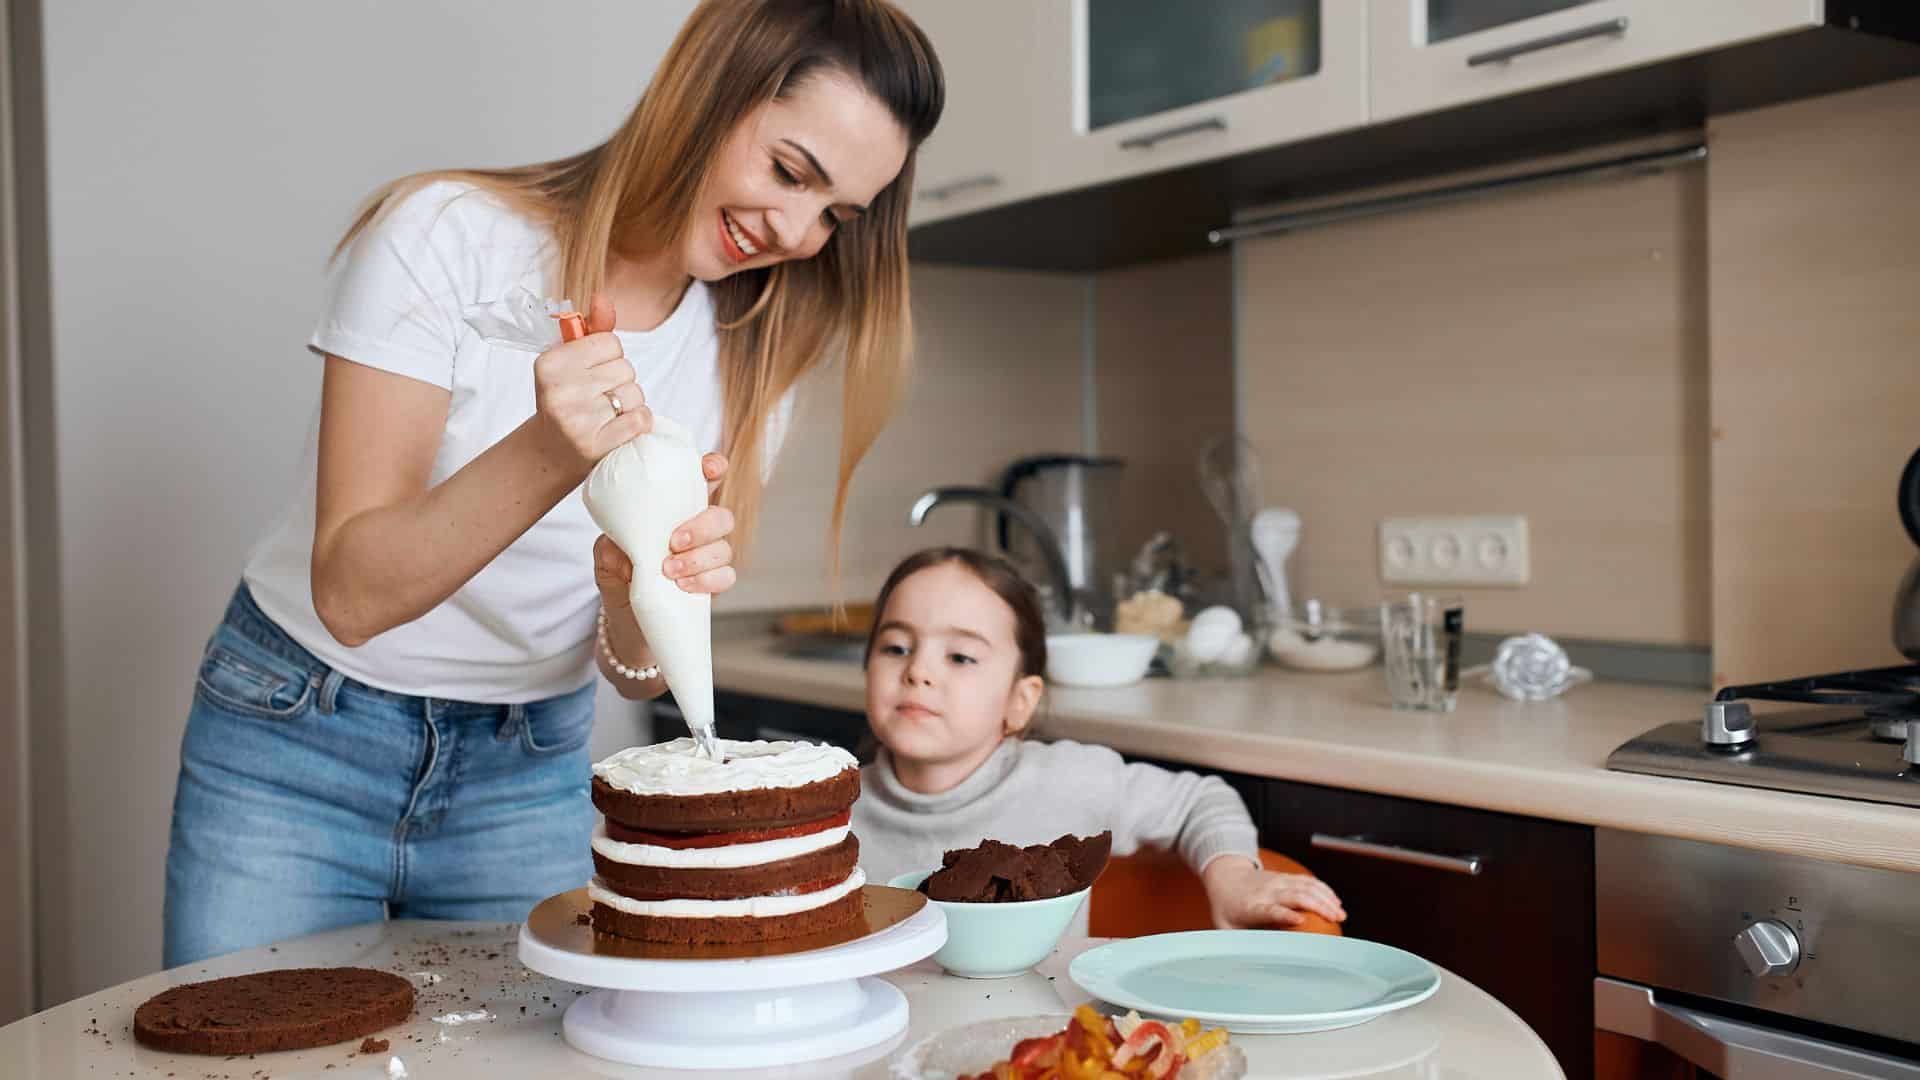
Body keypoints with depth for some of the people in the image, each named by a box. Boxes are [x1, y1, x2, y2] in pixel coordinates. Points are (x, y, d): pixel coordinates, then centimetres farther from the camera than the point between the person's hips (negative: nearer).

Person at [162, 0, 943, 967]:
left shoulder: (752, 353, -4)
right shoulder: (447, 234, -17)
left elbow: (637, 673, -5)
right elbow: (349, 593, -22)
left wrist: (636, 596, -28)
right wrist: (551, 454, -37)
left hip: (530, 775, 3)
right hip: (297, 746, -3)